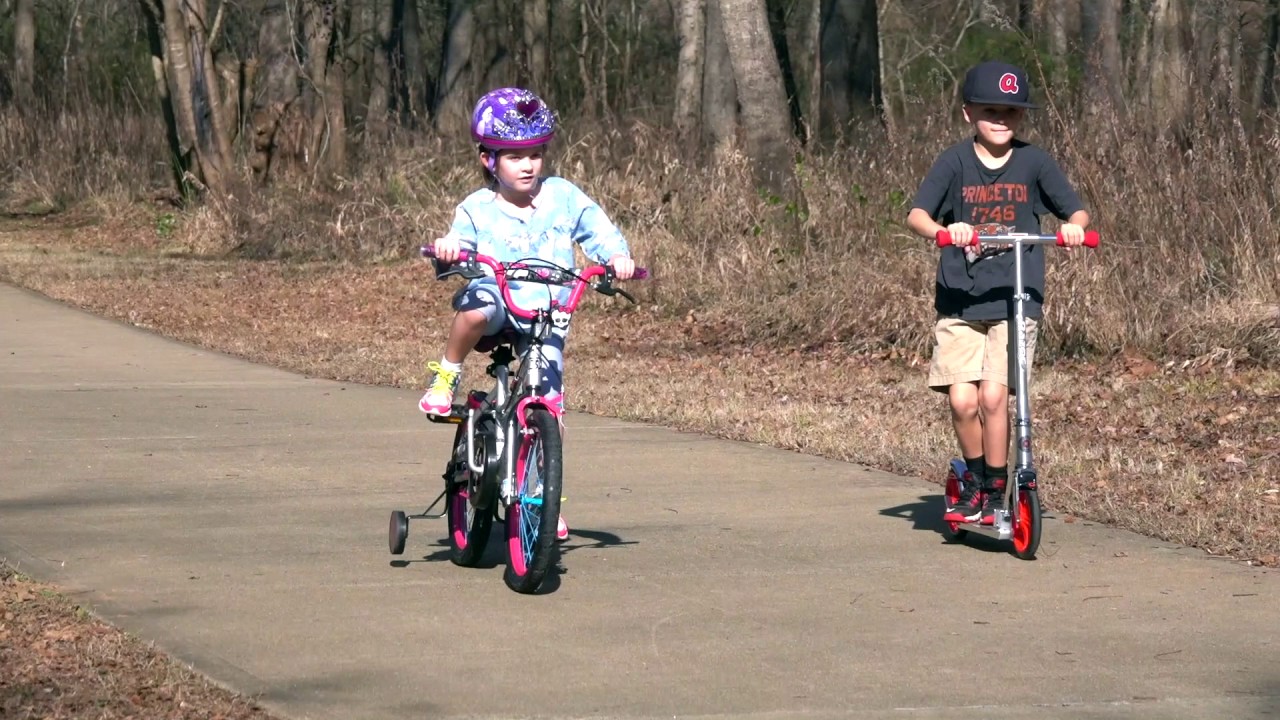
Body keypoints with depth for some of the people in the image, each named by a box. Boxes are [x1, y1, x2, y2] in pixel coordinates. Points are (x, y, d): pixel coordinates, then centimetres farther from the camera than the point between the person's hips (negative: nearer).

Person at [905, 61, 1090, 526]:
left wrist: (1074, 225, -18)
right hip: (960, 301, 0)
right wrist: (942, 229, -31)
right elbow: (916, 214, -10)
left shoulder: (1033, 162, 3)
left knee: (994, 395, -13)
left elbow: (1075, 209, 6)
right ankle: (974, 477, 16)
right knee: (962, 399, -10)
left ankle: (995, 492, 4)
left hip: (1016, 300, 0)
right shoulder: (955, 161, 0)